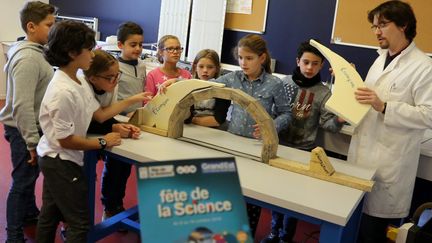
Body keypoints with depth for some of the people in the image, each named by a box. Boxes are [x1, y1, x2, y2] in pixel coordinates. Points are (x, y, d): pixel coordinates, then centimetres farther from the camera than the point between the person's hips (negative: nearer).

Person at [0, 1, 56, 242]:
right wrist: (33, 142, -22)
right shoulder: (27, 58, -24)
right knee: (22, 180, 2)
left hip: (32, 127, 9)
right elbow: (22, 106, -27)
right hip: (24, 130, -9)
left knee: (30, 176, 23)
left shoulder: (35, 51, 6)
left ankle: (30, 213, 43)